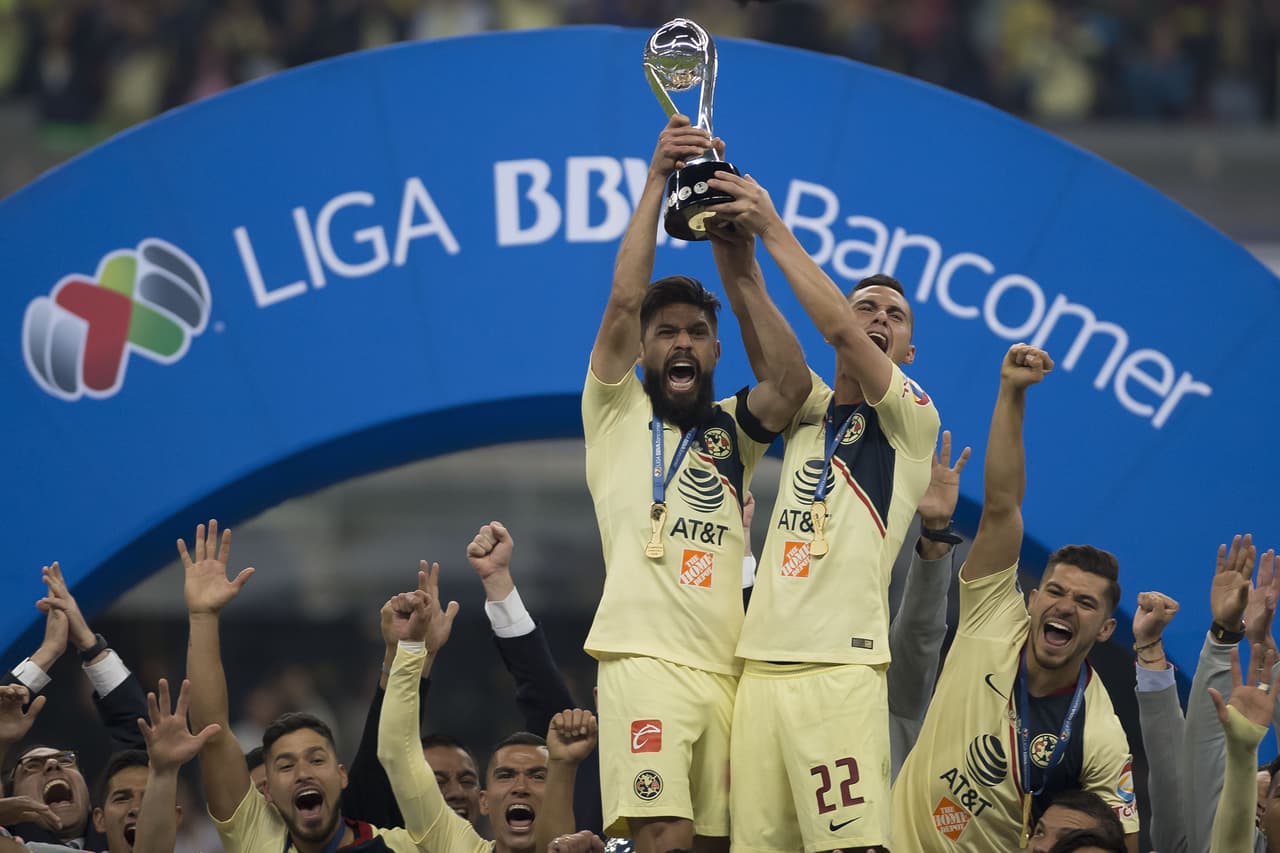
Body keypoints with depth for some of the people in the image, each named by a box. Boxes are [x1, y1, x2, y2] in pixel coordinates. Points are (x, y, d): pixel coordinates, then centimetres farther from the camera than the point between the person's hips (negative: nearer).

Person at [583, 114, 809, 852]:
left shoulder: (732, 429, 21)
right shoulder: (617, 415, 12)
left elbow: (794, 382, 1)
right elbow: (623, 302, -1)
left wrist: (743, 272, -4)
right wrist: (658, 181, -1)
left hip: (726, 669, 4)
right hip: (645, 659, -4)